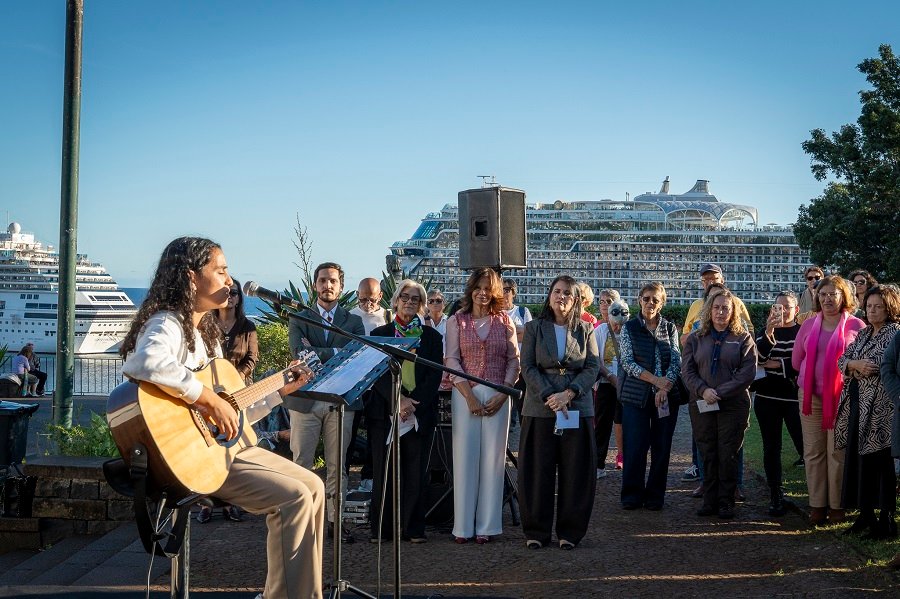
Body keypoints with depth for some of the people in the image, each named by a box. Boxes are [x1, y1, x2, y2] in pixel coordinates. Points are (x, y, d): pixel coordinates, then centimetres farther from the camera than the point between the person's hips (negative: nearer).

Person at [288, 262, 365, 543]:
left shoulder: (353, 321, 11)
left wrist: (316, 352, -9)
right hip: (306, 399, -1)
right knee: (302, 463, 1)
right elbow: (299, 352, -10)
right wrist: (336, 353, -12)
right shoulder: (299, 320, 8)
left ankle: (335, 520, 10)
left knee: (337, 464, 5)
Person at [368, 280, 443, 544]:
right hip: (385, 411, 0)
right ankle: (381, 528, 7)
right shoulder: (380, 334, 10)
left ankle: (413, 529, 6)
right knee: (384, 471, 0)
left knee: (416, 472, 0)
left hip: (421, 413, 0)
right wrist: (399, 400, -15)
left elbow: (435, 374, 3)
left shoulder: (431, 336, 11)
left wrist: (414, 403, -11)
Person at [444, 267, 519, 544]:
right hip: (465, 393, -1)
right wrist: (469, 396, -10)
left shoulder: (504, 321, 8)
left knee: (493, 457, 1)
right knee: (465, 456, 0)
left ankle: (487, 524, 7)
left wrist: (503, 394, -6)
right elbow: (452, 360, -1)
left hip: (497, 395, 1)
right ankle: (463, 525, 5)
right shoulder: (457, 321, 5)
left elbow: (514, 360, 6)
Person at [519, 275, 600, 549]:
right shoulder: (534, 328, 6)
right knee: (538, 470, 1)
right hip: (540, 409, -1)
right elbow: (528, 367, -1)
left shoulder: (586, 330, 9)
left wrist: (568, 393, -14)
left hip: (577, 408, 1)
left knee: (575, 472, 2)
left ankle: (570, 531, 11)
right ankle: (536, 531, 10)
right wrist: (550, 398, -14)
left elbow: (593, 367, 1)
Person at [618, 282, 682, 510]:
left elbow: (676, 360, 1)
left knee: (662, 448, 4)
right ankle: (632, 495, 10)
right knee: (635, 447, -3)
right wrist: (655, 380, -16)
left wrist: (666, 387, -15)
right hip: (636, 396, -2)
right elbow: (628, 362, -6)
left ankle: (655, 495, 15)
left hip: (667, 396, 2)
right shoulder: (629, 328, 3)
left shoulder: (669, 328, 9)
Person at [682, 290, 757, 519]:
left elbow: (748, 373, -7)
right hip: (701, 405, 2)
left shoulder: (743, 339, 3)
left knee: (728, 455, -1)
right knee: (707, 454, 4)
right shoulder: (696, 339, 10)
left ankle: (726, 502, 7)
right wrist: (703, 390, -14)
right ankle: (709, 501, 11)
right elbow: (687, 370, 3)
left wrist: (720, 392, -14)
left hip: (733, 405, -2)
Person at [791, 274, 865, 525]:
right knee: (813, 452, 4)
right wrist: (813, 374, 7)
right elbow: (796, 361, 15)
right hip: (811, 395, 3)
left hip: (841, 396, -3)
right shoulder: (809, 325, 11)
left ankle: (837, 505, 7)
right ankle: (817, 504, 11)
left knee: (838, 452, -2)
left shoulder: (856, 326, 0)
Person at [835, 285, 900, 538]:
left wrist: (857, 366, -7)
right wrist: (856, 364, -11)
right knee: (857, 459, 10)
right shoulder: (864, 334, 17)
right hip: (857, 404, 8)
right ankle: (865, 514, 20)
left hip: (879, 408, -7)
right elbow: (842, 360, 10)